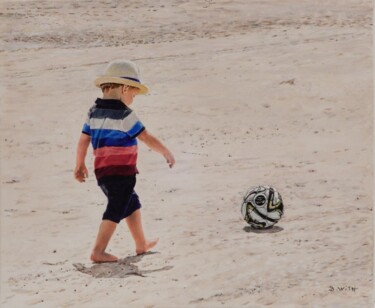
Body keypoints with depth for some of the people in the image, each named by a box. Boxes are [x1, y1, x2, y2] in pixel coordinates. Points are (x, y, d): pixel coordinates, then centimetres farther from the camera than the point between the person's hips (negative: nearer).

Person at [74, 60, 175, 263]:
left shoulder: (94, 113, 9)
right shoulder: (125, 115, -11)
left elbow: (83, 140, 10)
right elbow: (147, 139, -8)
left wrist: (80, 165, 20)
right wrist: (166, 153, 3)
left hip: (102, 171, 8)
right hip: (122, 171, -8)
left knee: (132, 203, 22)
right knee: (116, 209, -3)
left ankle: (141, 244, 32)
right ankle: (98, 251, -7)